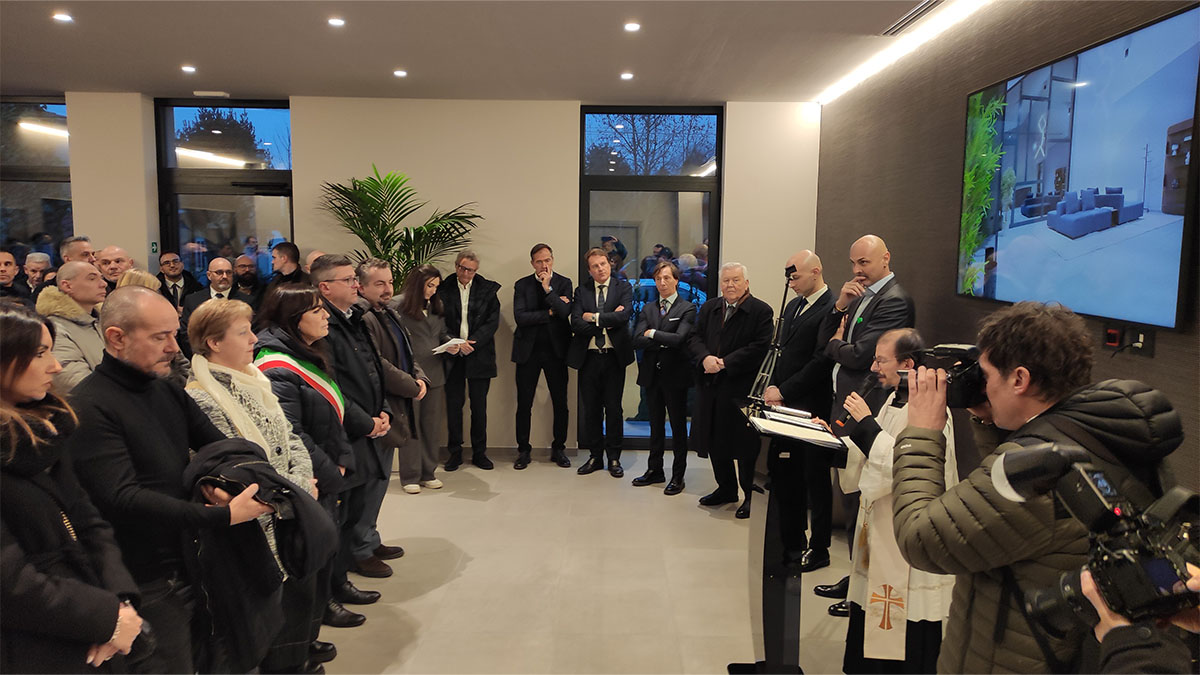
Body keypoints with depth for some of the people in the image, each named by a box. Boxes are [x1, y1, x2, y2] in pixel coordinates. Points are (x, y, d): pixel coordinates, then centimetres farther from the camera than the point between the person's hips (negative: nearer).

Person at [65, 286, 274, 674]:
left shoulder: (168, 391, 9)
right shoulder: (89, 407, -17)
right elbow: (124, 499, -25)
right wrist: (225, 515, -28)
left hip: (190, 567, 7)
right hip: (148, 584, -7)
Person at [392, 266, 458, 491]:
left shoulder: (435, 306, 14)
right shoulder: (397, 305, -5)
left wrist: (450, 345, -2)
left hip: (434, 375, 6)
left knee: (432, 424, 10)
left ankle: (428, 472, 20)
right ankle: (410, 474, 12)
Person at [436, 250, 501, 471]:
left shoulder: (487, 289, 3)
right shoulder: (443, 289, 2)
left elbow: (493, 321, -2)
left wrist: (472, 342, -12)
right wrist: (456, 343, -12)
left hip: (479, 354, 0)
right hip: (452, 355, 0)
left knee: (479, 405, 5)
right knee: (453, 404, 5)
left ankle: (479, 453, 16)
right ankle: (455, 452, 17)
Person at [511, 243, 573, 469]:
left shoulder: (564, 283, 4)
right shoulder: (522, 285, 3)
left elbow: (565, 312, -12)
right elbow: (520, 317, -10)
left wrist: (548, 288, -16)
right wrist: (550, 313, -11)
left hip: (555, 350, 0)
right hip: (528, 350, 0)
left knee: (561, 403, 5)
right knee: (524, 404, 3)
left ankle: (558, 449, 21)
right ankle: (523, 450, 17)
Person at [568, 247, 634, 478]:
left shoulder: (623, 289, 3)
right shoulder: (581, 291, 6)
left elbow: (624, 316, -16)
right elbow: (576, 324, -6)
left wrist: (595, 317, -11)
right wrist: (608, 321, -13)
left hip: (614, 356, -2)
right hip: (588, 357, 2)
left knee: (613, 408, 5)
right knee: (591, 409, 9)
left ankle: (614, 458, 17)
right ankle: (595, 456, 21)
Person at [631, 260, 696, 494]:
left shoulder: (687, 309, -4)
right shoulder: (647, 309, 9)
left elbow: (679, 339, -19)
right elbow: (637, 341, -3)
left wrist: (653, 334, -9)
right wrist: (665, 341, -14)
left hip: (675, 375, -4)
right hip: (652, 375, 5)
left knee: (678, 427, 5)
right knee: (656, 425, 15)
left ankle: (678, 476, 14)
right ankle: (655, 470, 26)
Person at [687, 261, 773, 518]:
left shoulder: (761, 311, -7)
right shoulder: (708, 309, 12)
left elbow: (760, 348, -16)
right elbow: (695, 338, 8)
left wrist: (725, 362, -18)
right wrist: (705, 358, -13)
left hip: (742, 389, -6)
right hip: (710, 387, 6)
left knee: (744, 444, 2)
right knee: (714, 441, 15)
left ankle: (751, 495, 18)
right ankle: (726, 488, 33)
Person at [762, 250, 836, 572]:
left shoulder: (831, 309, -13)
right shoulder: (793, 306, 15)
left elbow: (821, 362, -18)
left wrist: (783, 391, -14)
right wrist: (774, 387, 6)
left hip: (812, 407, -8)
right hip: (786, 405, 9)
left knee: (815, 479, 3)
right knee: (782, 473, 14)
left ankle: (818, 549, 17)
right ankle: (792, 542, 29)